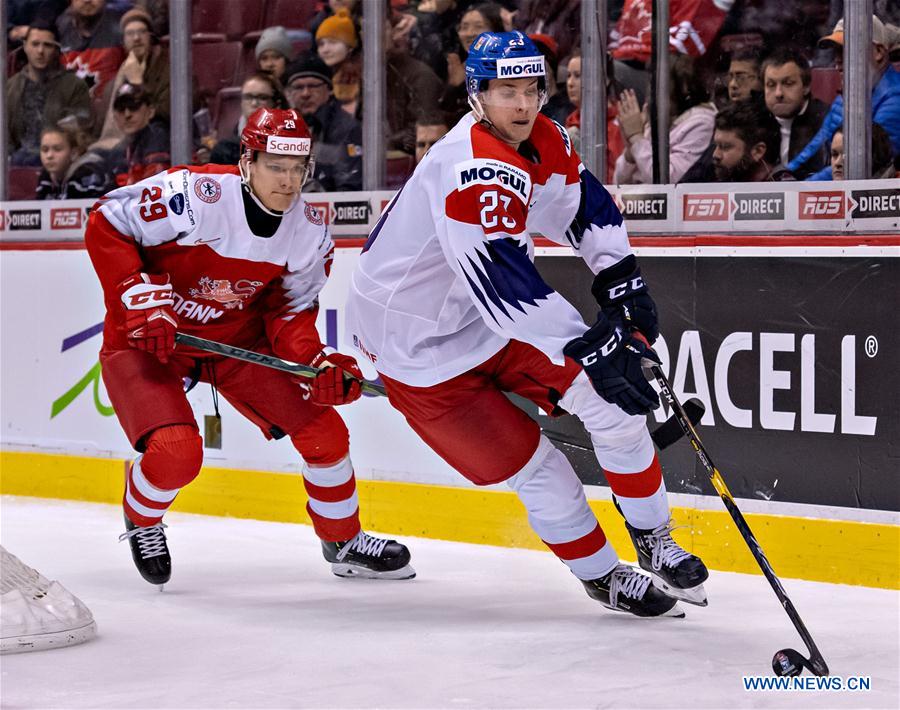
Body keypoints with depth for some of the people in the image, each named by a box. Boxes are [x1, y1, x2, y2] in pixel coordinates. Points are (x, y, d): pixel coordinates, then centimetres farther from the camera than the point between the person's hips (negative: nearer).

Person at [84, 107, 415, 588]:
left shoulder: (309, 231, -9)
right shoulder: (192, 194, -27)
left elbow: (291, 310, 0)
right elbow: (106, 226, -18)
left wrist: (317, 363, -19)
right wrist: (141, 299, -25)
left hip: (238, 339, 5)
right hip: (149, 337, -5)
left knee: (324, 430, -3)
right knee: (177, 452, -26)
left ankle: (343, 543, 21)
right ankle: (141, 520, 11)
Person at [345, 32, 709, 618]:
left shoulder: (545, 141, -5)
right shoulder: (473, 172, -34)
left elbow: (586, 202, 14)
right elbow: (507, 288, -41)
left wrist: (622, 281, 1)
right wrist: (590, 354, -42)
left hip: (499, 314, 8)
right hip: (420, 344, -8)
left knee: (614, 400, -2)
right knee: (534, 468, -5)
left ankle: (655, 541, 15)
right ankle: (603, 577, 16)